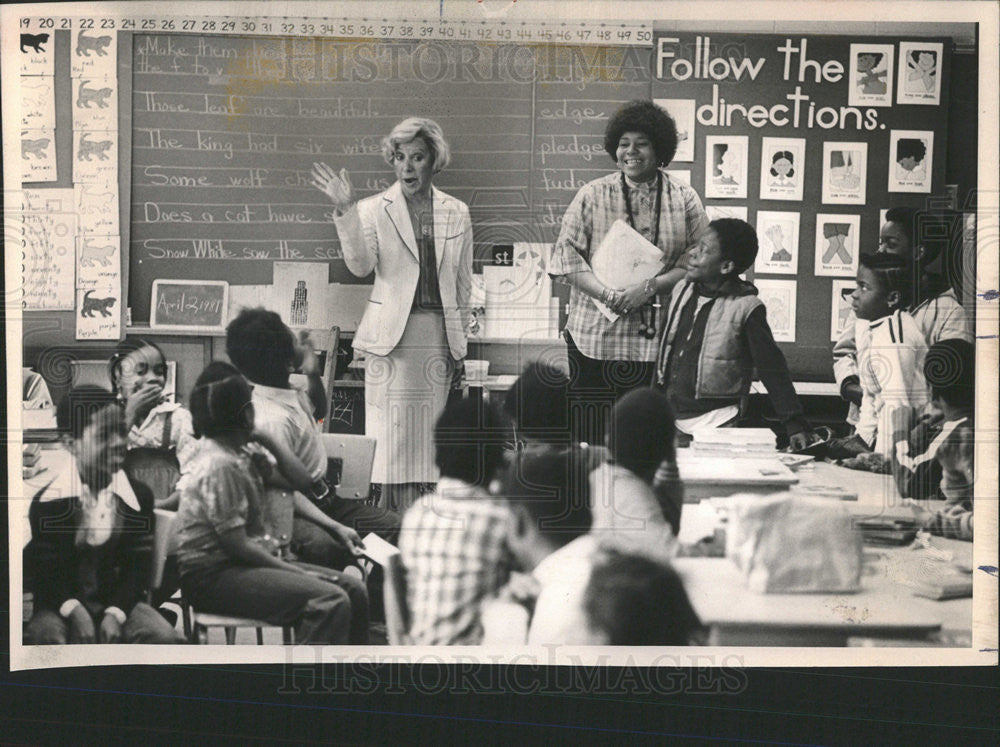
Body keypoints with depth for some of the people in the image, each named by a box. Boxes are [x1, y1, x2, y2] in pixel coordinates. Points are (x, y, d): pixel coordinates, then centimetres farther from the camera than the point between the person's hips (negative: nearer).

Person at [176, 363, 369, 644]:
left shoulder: (242, 452, 11)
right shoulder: (219, 466, -18)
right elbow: (236, 545, -19)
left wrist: (270, 442, 6)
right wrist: (296, 572, -14)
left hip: (243, 564, 10)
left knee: (353, 591, 2)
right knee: (330, 602, -27)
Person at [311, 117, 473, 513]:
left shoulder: (456, 213, 11)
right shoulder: (373, 209, 2)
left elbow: (463, 282, 15)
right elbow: (360, 266, -13)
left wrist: (458, 337, 12)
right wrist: (345, 212, -22)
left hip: (439, 336, 2)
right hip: (392, 335, -2)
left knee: (427, 443, 4)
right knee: (390, 438, -5)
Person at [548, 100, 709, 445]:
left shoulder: (684, 199, 8)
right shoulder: (592, 195, 7)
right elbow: (567, 255, 1)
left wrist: (650, 286, -12)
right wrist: (608, 295, -14)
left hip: (658, 338, 0)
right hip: (596, 337, 0)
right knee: (590, 438, -1)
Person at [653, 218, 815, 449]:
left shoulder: (745, 307, -11)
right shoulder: (681, 291, 5)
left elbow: (772, 370, -11)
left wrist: (795, 425, -16)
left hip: (714, 423, -5)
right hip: (668, 418, 5)